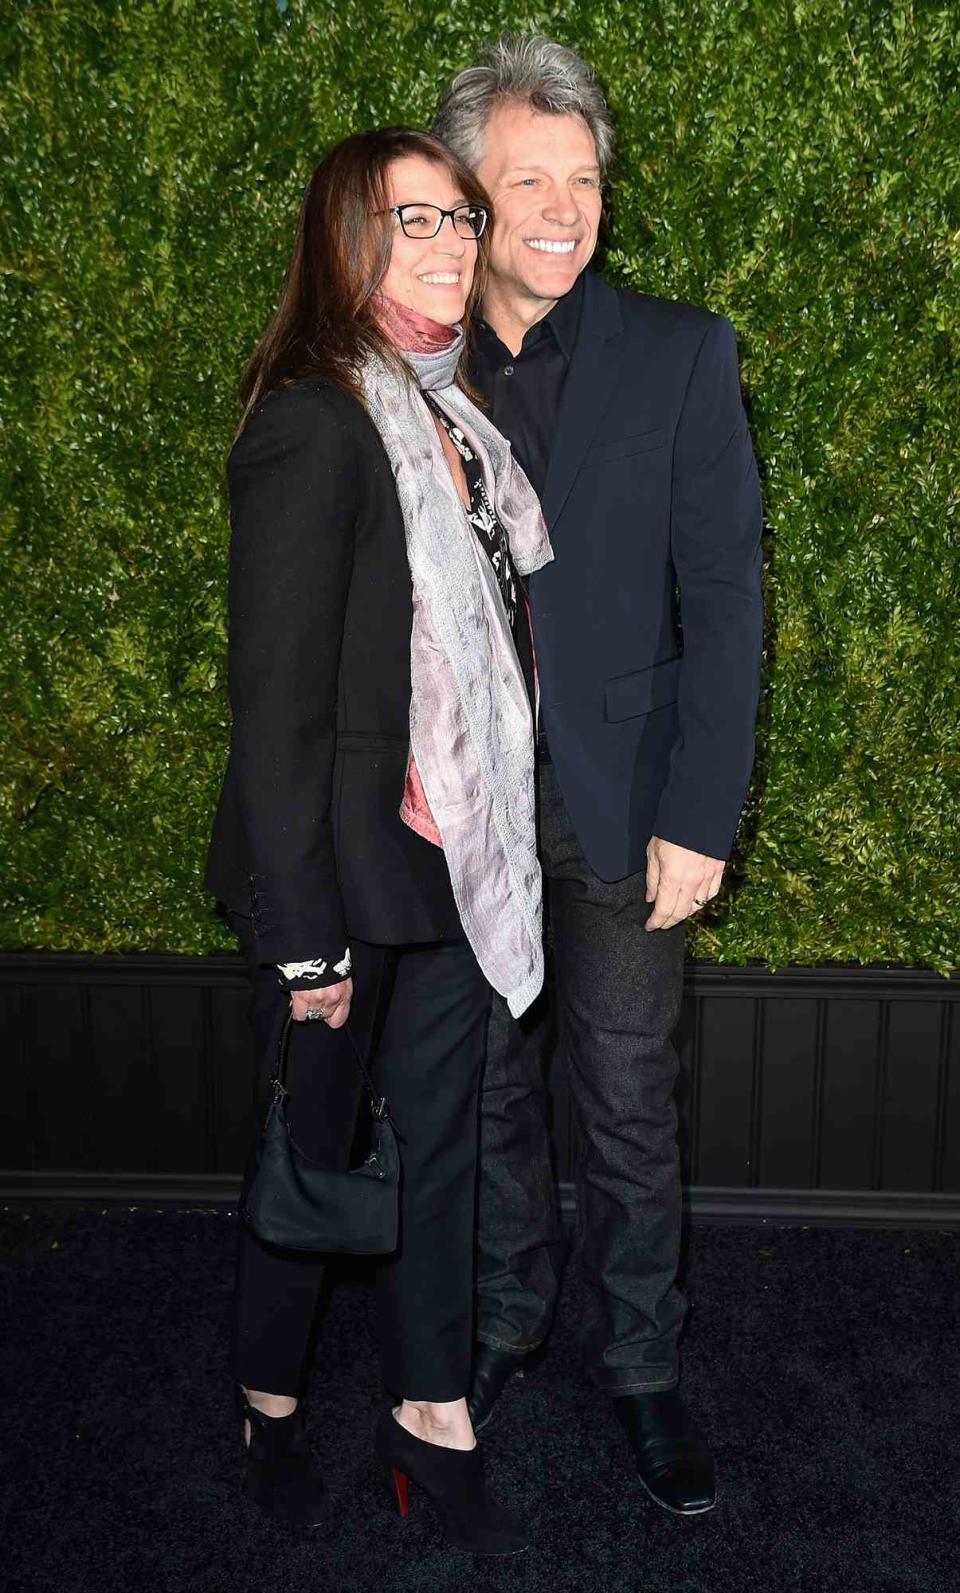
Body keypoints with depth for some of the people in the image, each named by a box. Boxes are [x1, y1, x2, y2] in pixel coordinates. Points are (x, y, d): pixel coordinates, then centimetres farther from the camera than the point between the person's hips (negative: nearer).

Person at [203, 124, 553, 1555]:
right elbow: (277, 695, -19)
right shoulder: (313, 428, -17)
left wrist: (501, 833, 10)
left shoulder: (451, 417, 9)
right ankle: (270, 1407, 35)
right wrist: (305, 932, -18)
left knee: (441, 1140, 15)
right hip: (342, 863, -7)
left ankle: (430, 1414, 33)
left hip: (454, 853, 8)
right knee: (313, 1153, 10)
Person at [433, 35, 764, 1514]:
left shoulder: (682, 353, -4)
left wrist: (699, 819, -12)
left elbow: (724, 597, -7)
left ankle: (640, 1364, 28)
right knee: (485, 1089, 17)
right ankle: (503, 1320, 38)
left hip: (618, 800, -2)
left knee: (629, 1107, 8)